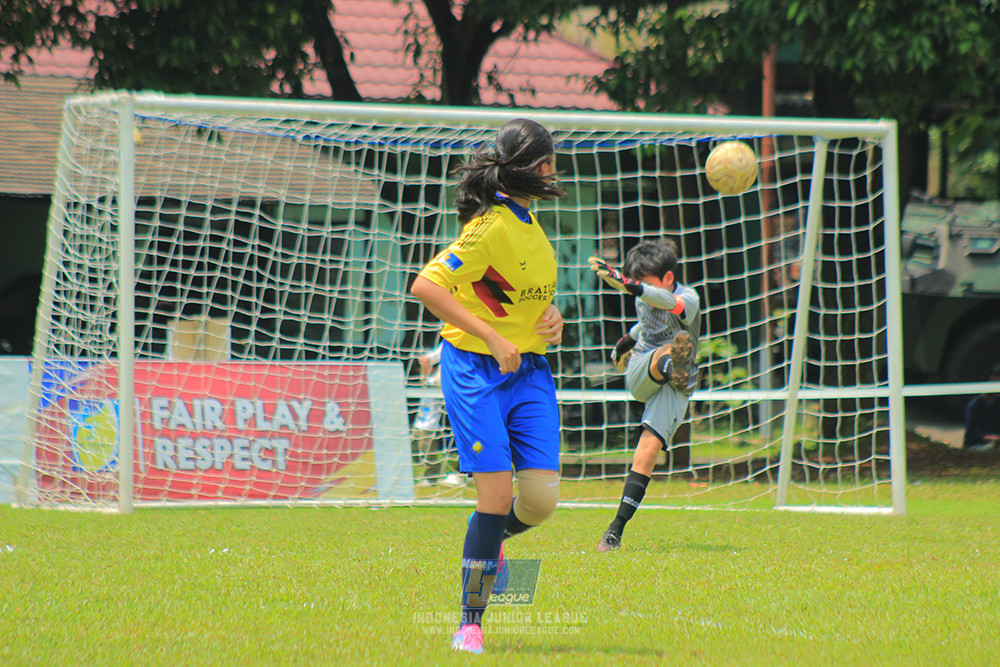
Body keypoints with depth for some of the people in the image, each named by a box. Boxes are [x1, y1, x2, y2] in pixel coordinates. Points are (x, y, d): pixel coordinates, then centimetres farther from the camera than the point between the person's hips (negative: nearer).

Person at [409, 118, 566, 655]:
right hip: (476, 370, -7)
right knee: (497, 497, -12)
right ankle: (471, 625, 0)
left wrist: (551, 316, 6)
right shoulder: (492, 227, -17)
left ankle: (491, 543, 29)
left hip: (529, 370, 7)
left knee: (541, 499, -5)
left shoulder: (527, 221, 10)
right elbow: (425, 287, -22)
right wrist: (492, 338, -23)